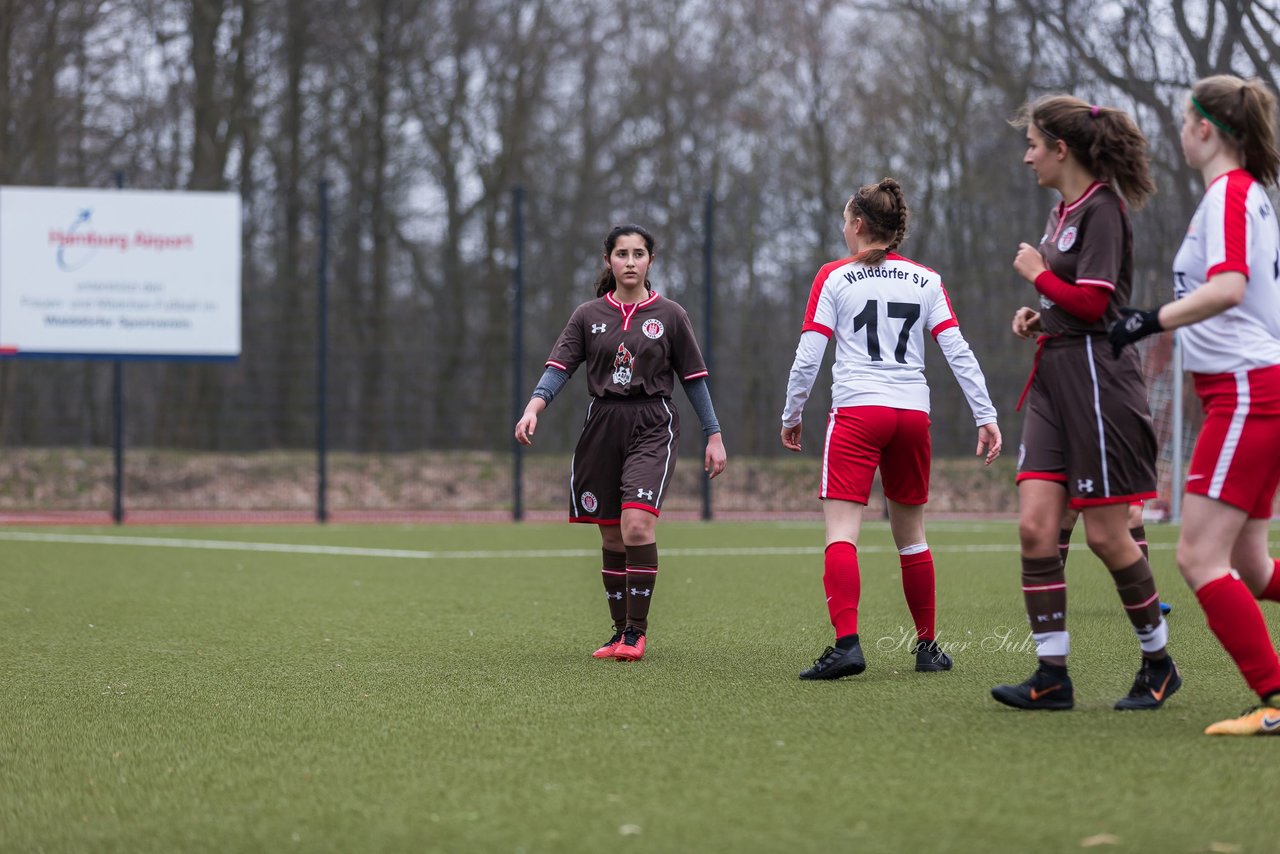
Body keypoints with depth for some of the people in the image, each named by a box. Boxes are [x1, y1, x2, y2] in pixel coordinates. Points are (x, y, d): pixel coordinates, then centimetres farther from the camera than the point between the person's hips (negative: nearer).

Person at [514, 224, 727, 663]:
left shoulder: (669, 315, 4)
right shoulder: (588, 315, 8)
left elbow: (694, 378, 7)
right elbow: (559, 367, -2)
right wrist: (533, 407, -20)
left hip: (652, 426, -3)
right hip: (602, 426, 3)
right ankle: (621, 631, 17)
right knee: (612, 536, 6)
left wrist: (714, 436, 5)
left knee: (637, 524, -20)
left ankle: (637, 630, -12)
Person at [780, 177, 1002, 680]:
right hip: (913, 413, 4)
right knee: (911, 536, 16)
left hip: (856, 412, -4)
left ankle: (846, 642, -25)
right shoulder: (925, 281, 10)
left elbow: (808, 357, -2)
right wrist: (986, 417, 6)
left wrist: (792, 415, 10)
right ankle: (927, 647, 21)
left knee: (841, 532, -9)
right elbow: (958, 352, 4)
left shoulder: (834, 278, 1)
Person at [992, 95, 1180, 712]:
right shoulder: (1063, 211, 16)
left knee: (1105, 535, -3)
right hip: (1055, 380, 9)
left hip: (1097, 378, -9)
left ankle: (1158, 663, 14)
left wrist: (1036, 272, -6)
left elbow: (1090, 303, -20)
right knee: (1035, 527, -2)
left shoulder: (1101, 210, -12)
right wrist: (1038, 315, 8)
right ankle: (1052, 676, -1)